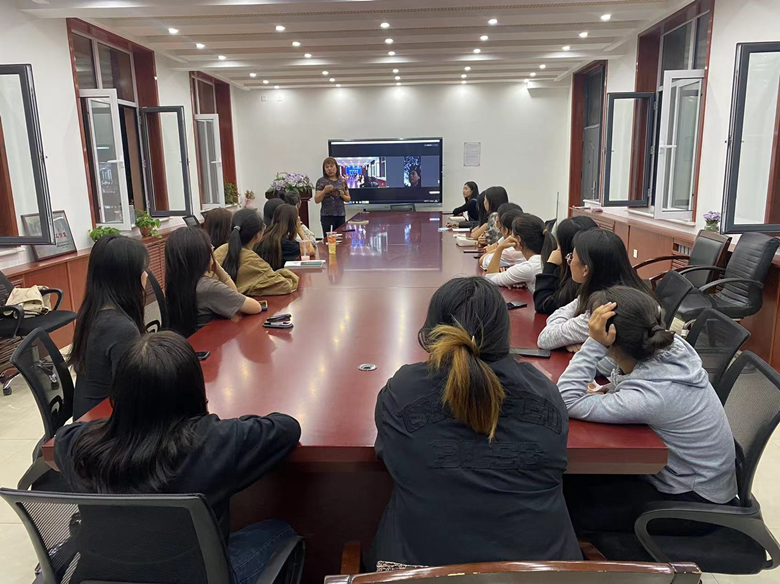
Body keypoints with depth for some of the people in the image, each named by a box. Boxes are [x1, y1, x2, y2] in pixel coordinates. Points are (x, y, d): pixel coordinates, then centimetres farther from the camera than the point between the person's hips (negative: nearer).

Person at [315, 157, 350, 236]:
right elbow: (317, 200, -3)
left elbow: (348, 199, 16)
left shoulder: (342, 180, 9)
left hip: (341, 215, 3)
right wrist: (324, 191, -19)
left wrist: (343, 195, -5)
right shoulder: (321, 181, 0)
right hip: (327, 216, -3)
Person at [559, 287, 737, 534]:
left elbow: (566, 400, -33)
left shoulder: (649, 395, -38)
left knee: (571, 503, -8)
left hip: (693, 501, -7)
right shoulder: (670, 345, -17)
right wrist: (610, 391, -13)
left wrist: (593, 344, -37)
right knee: (575, 474, 5)